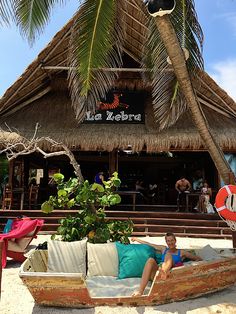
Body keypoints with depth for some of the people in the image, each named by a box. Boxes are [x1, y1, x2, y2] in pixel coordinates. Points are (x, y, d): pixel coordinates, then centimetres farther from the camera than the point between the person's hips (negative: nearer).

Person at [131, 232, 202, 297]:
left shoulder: (181, 252, 19)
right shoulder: (164, 249, 27)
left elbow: (198, 259, 17)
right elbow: (148, 244, 32)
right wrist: (136, 239, 36)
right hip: (156, 274, 3)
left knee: (168, 254, -24)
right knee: (150, 260, -28)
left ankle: (164, 272, -60)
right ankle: (140, 291, -40)